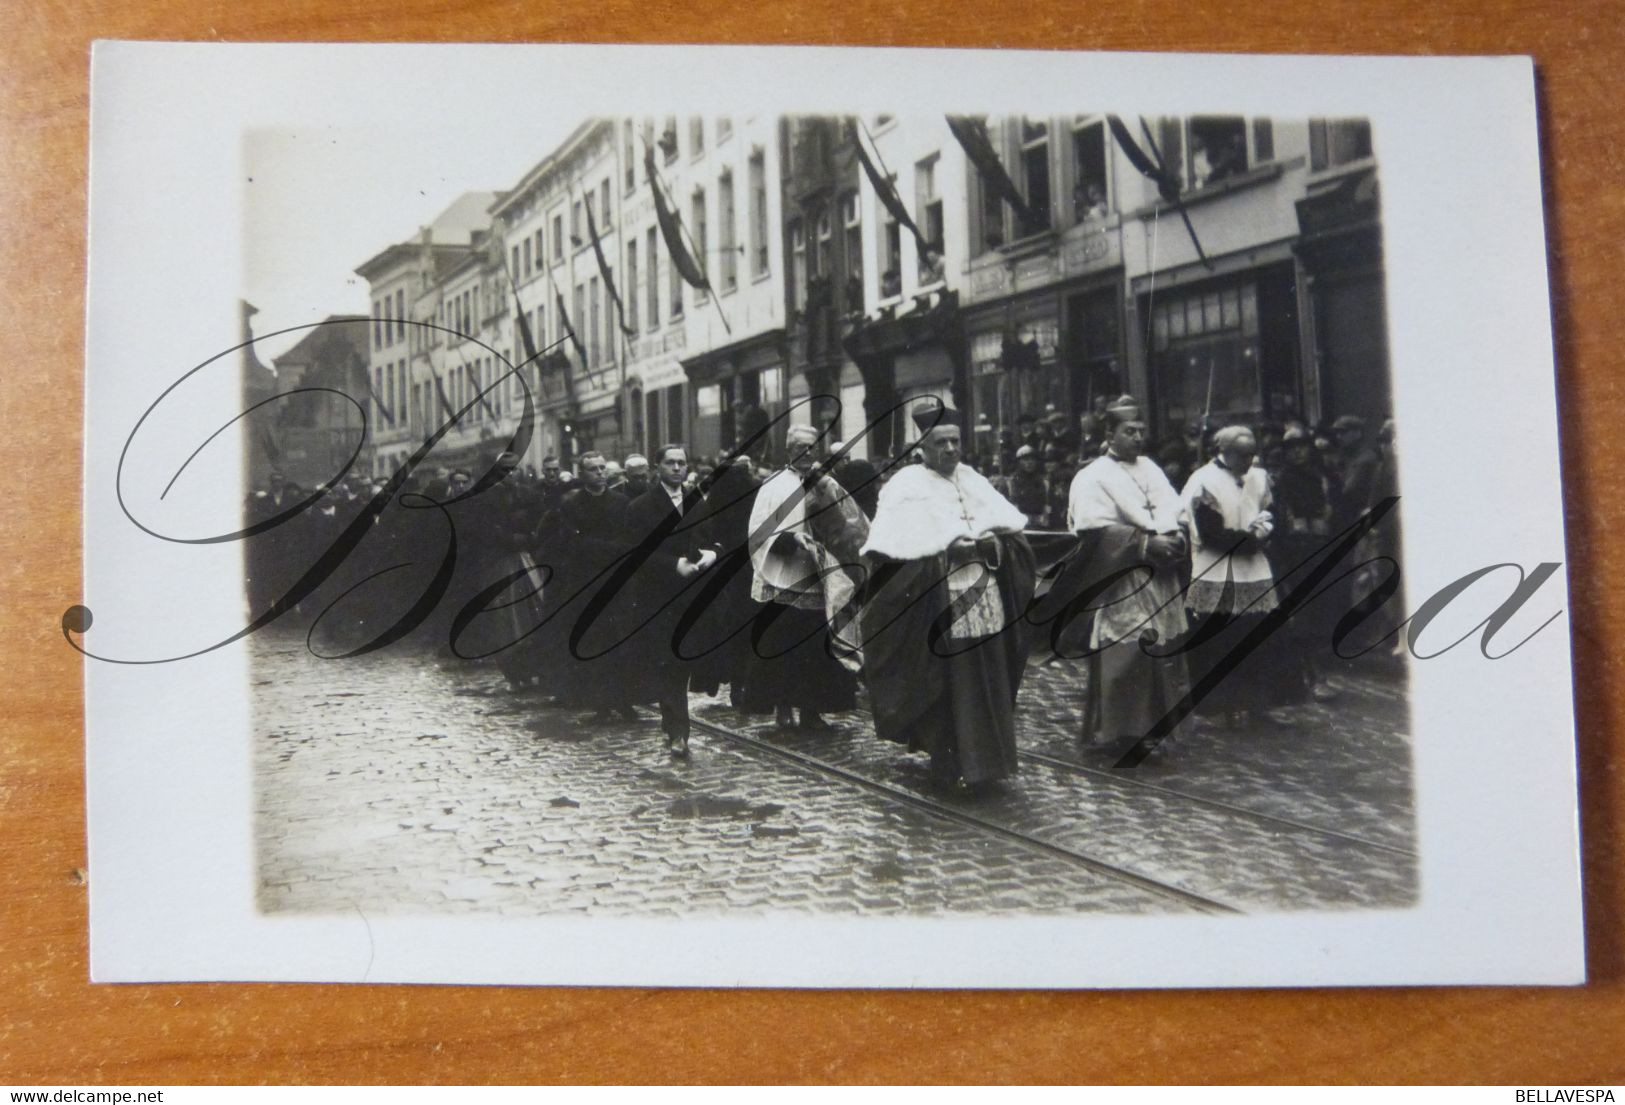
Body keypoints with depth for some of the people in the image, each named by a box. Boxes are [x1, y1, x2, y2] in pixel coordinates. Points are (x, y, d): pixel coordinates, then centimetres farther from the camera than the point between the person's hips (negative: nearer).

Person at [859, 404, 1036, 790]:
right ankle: (956, 766, 7)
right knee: (947, 686, -4)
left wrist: (993, 542, -10)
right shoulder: (907, 485, -4)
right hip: (936, 601, -6)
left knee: (986, 683, 7)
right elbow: (896, 545, -15)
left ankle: (983, 757, 19)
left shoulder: (973, 481, 14)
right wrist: (946, 548, -20)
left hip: (984, 599, 6)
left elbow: (1012, 527, 11)